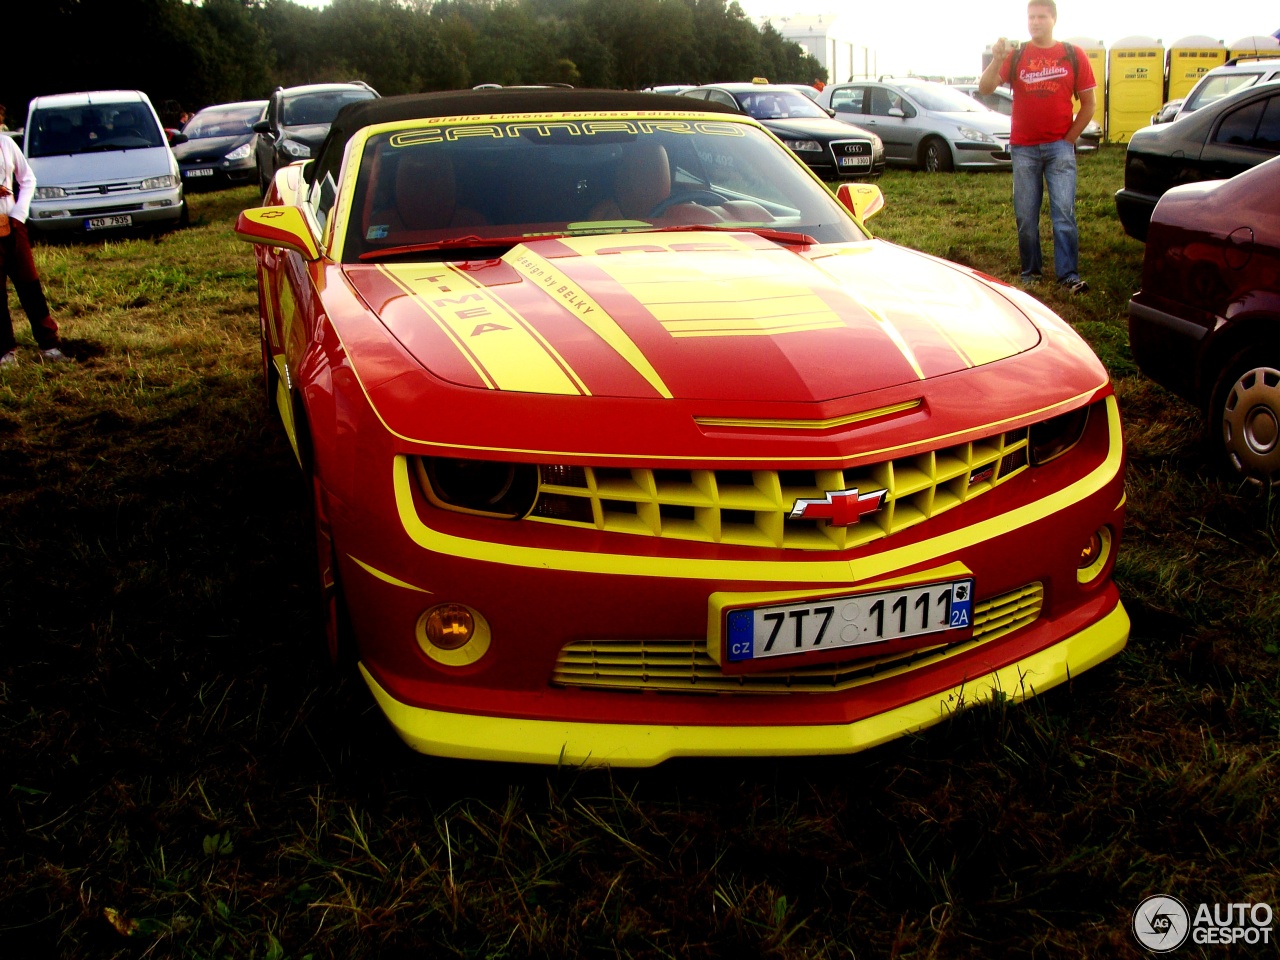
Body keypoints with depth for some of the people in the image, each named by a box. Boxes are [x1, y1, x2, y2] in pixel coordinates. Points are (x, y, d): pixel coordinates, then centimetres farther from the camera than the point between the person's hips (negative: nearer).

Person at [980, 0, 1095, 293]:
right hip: (1024, 148, 1)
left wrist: (1069, 138, 1)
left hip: (1059, 146, -1)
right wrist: (997, 59, -24)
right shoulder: (1015, 56, 4)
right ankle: (1030, 272, 14)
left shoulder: (1073, 56, 4)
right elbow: (984, 88, -8)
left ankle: (1069, 275, -6)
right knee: (1025, 216, 3)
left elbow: (1088, 104, 7)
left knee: (1064, 213, -7)